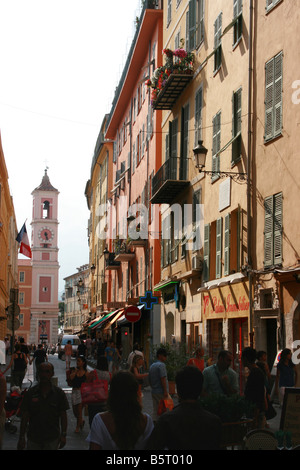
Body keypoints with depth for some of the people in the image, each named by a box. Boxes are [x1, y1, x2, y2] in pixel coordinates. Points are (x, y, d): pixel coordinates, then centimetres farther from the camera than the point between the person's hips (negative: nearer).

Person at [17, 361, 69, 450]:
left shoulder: (59, 393, -2)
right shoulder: (30, 393, -2)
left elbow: (63, 416, 1)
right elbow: (24, 416, -1)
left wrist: (63, 435, -4)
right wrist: (21, 437, -3)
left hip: (52, 439, 0)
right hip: (33, 438, 0)